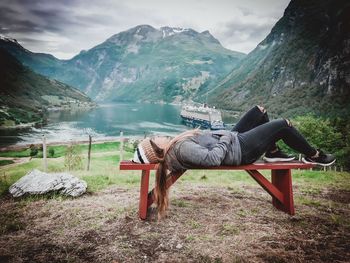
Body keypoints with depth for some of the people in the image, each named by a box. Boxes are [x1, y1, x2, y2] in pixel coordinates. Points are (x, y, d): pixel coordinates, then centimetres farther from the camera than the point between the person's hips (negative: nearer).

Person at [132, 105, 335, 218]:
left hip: (233, 138, 10)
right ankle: (313, 156, 20)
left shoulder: (173, 146, 1)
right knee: (284, 125, -5)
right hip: (239, 149, -10)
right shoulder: (181, 149, -28)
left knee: (259, 111, 18)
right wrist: (226, 138, -19)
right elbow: (213, 158, -33)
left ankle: (273, 152, 28)